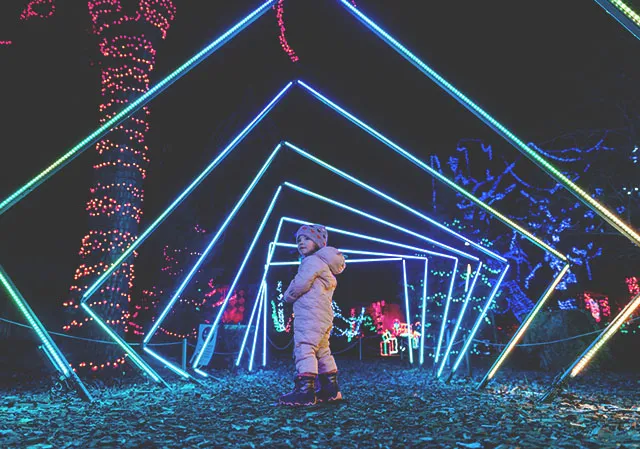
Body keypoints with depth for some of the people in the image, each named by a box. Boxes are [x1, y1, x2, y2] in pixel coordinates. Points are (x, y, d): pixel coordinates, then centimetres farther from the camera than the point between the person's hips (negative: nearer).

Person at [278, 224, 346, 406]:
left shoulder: (312, 261, -8)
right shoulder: (325, 265, 25)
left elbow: (299, 285, -15)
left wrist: (288, 295, 4)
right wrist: (294, 296, 16)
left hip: (309, 314, -11)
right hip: (324, 315, 11)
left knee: (304, 348, -14)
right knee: (322, 351, 15)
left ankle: (305, 390, -17)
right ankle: (331, 389, 22)